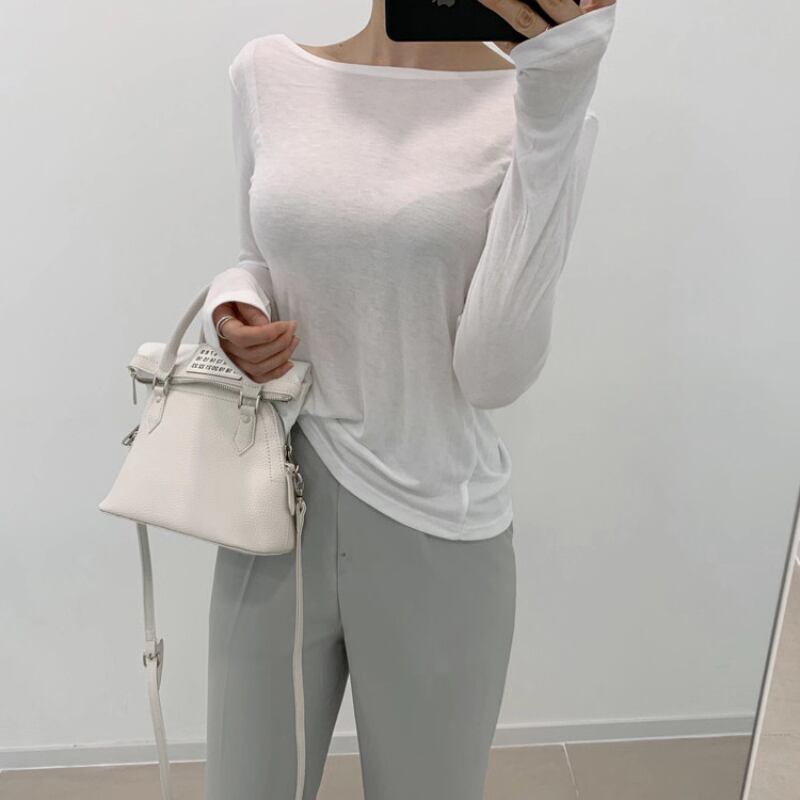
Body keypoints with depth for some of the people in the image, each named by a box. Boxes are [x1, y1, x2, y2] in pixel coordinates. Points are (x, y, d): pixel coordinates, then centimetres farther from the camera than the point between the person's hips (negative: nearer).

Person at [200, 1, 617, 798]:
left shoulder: (534, 102, -8)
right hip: (279, 515, 3)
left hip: (435, 534, -2)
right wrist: (231, 309, -9)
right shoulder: (267, 72, 1)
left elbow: (495, 374, -16)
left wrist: (554, 113, -22)